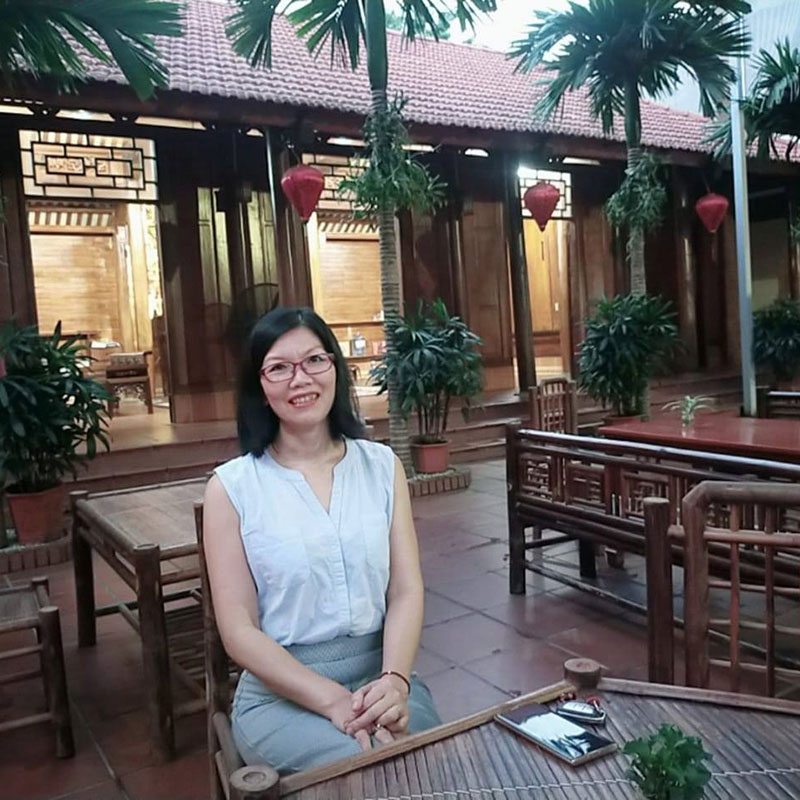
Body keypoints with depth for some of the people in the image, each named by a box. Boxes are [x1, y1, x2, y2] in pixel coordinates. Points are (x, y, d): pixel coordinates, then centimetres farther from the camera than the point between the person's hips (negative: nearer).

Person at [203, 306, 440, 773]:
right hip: (280, 692, -3)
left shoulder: (382, 465, 4)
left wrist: (394, 681, -19)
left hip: (381, 675, 3)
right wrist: (336, 701, -18)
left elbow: (406, 590, -1)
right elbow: (239, 630, -7)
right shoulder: (232, 486, -4)